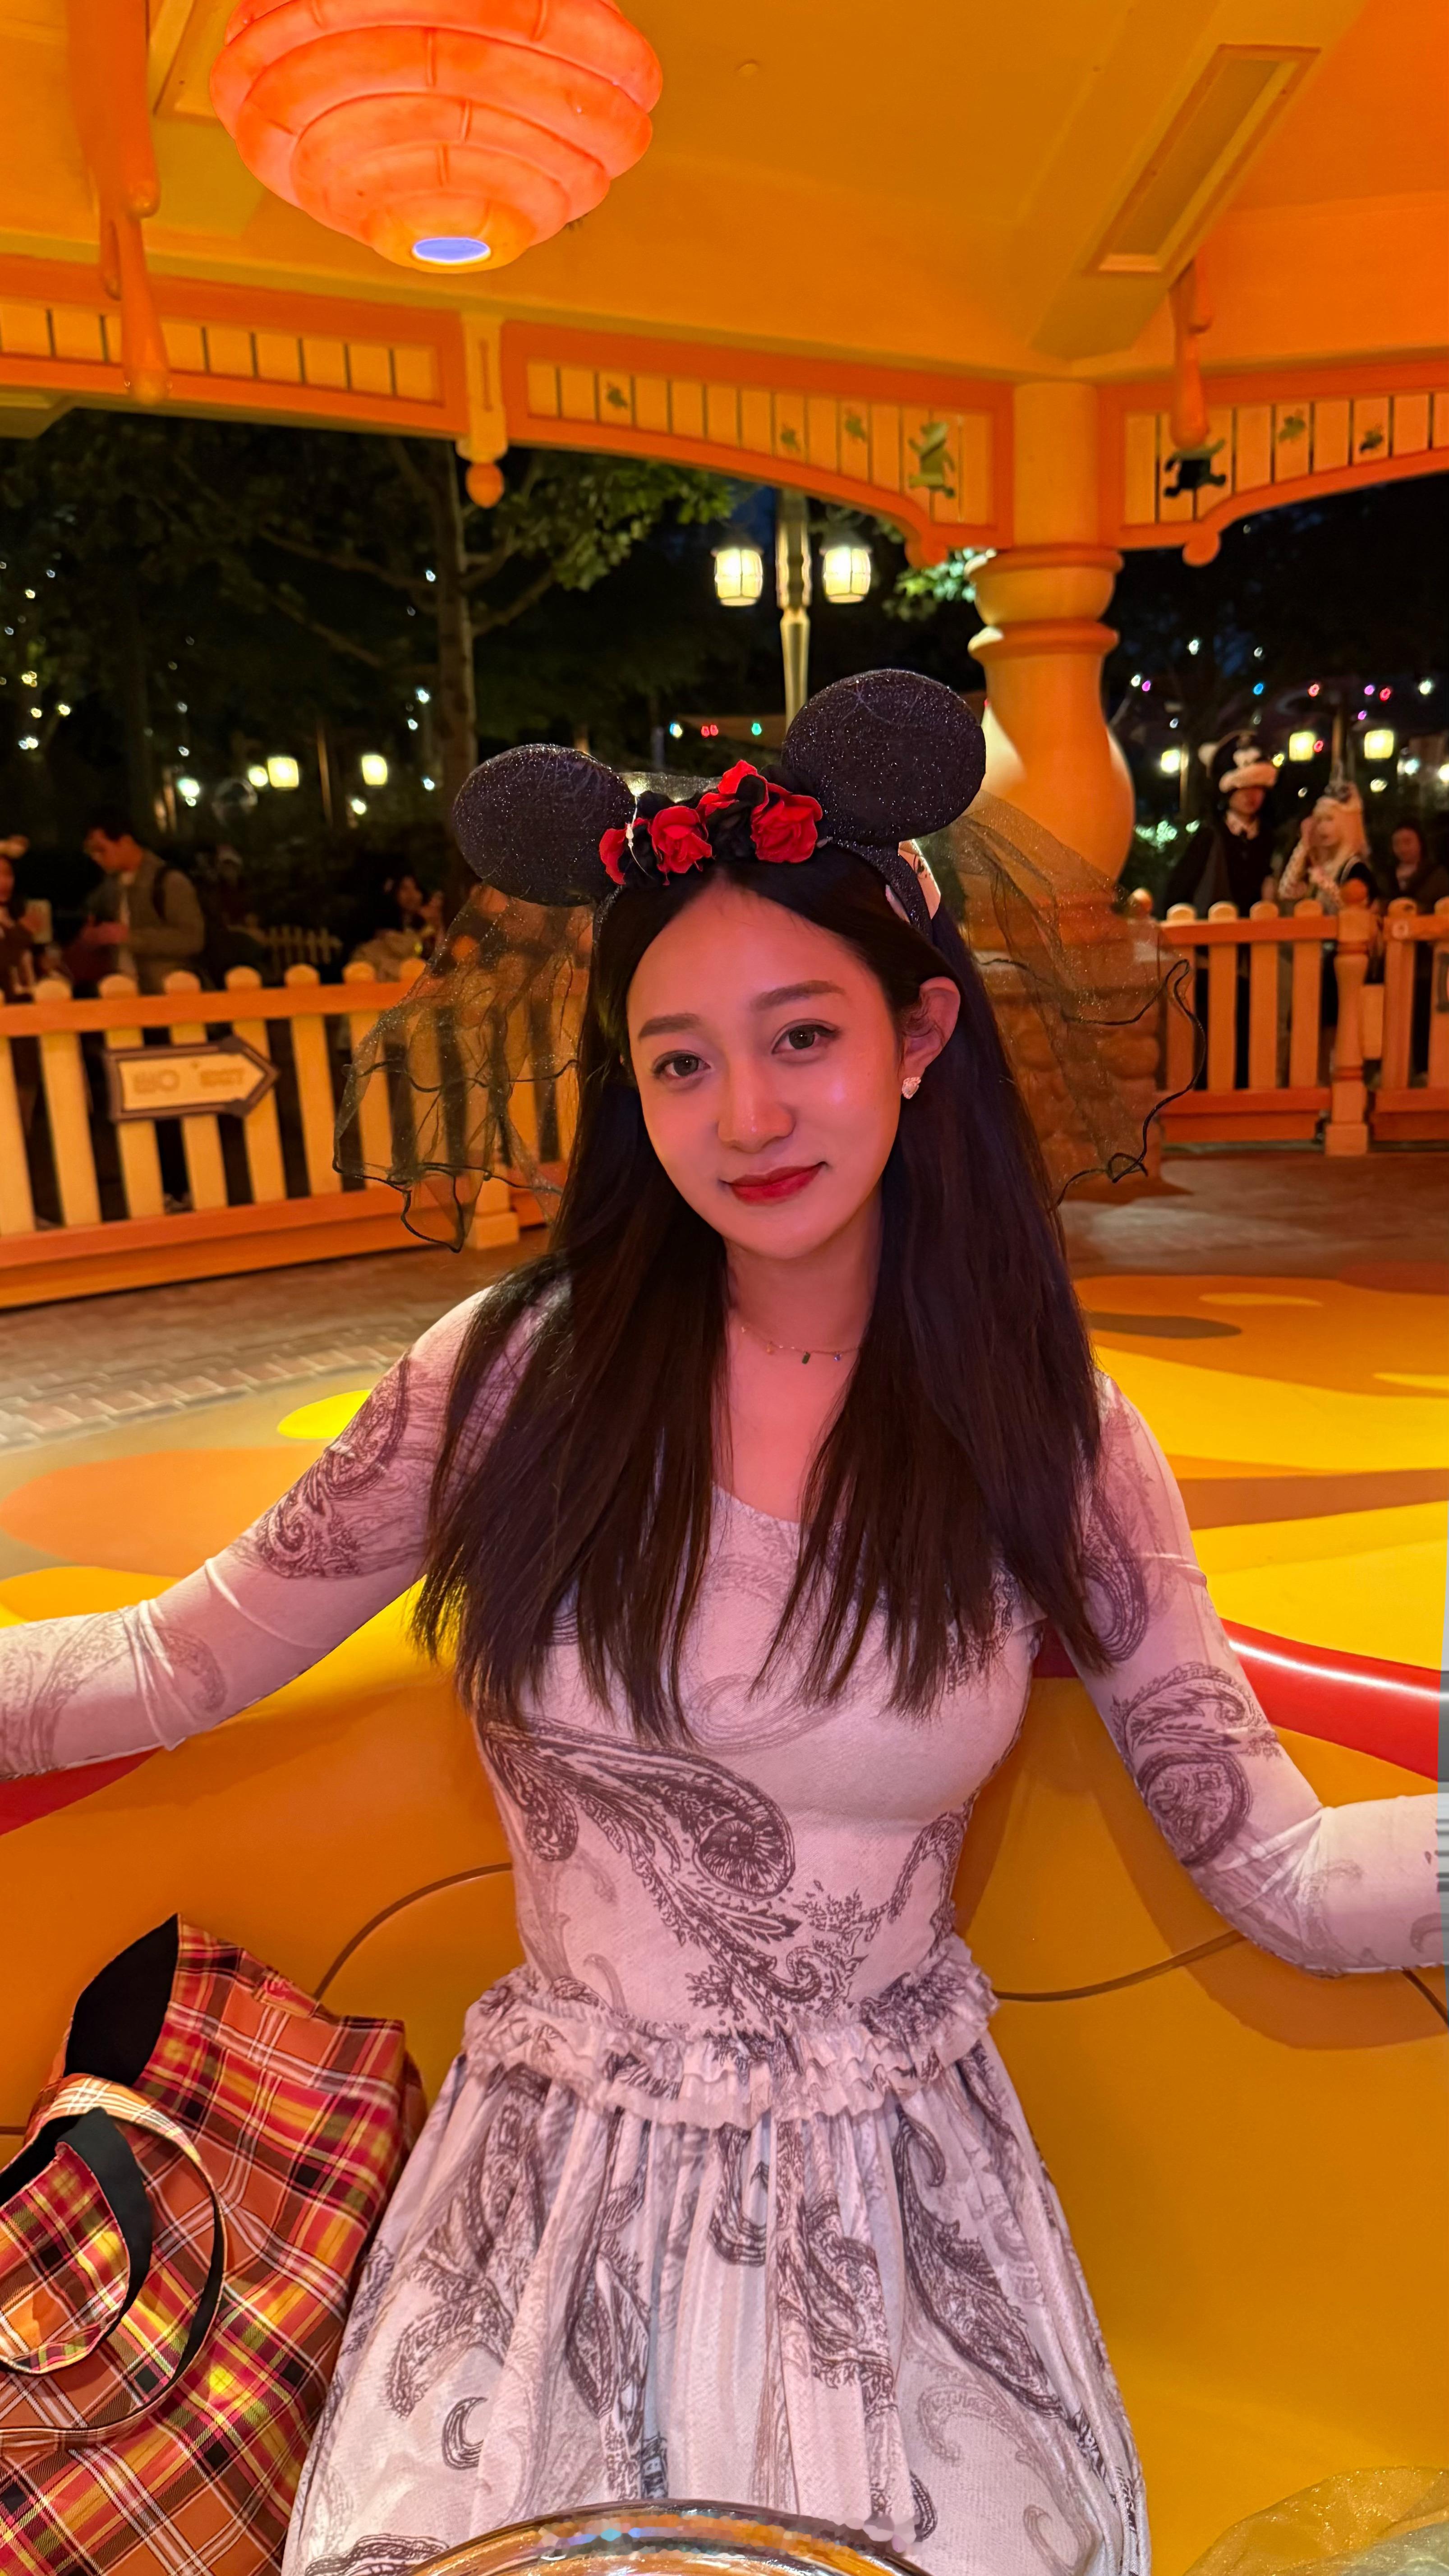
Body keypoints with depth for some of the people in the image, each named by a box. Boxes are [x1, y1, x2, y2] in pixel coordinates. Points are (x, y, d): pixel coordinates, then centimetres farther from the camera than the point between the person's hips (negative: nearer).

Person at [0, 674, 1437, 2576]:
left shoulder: (1054, 1441, -10)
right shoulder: (516, 1375, -13)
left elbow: (1292, 1879, -9)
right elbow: (169, 1665, -5)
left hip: (904, 2210, 1)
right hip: (564, 2201, 0)